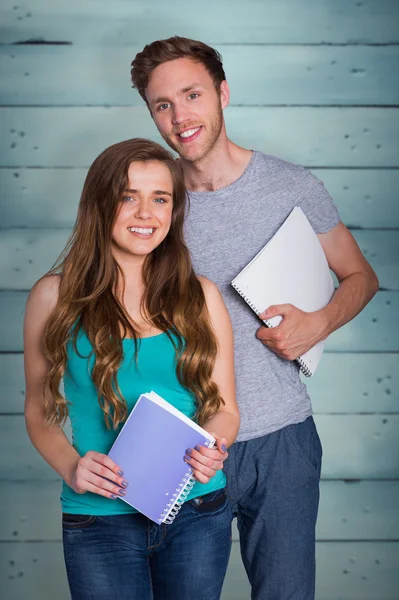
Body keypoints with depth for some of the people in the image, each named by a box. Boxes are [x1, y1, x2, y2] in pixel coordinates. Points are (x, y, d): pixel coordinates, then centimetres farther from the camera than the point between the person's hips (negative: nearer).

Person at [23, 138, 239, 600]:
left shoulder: (200, 296, 2)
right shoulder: (56, 297, -3)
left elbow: (225, 407, 5)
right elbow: (39, 411, 3)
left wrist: (212, 447, -16)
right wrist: (70, 467, -14)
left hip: (198, 513, 2)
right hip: (99, 519, -2)